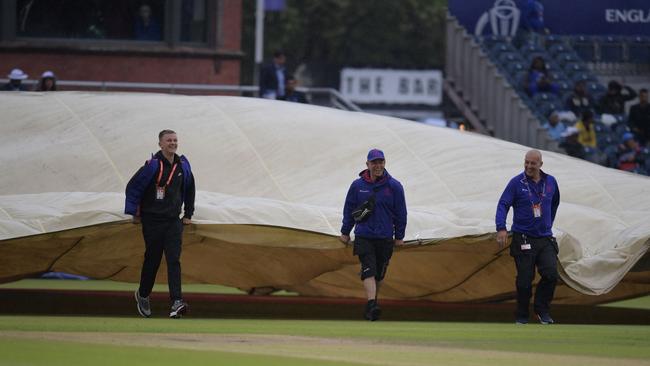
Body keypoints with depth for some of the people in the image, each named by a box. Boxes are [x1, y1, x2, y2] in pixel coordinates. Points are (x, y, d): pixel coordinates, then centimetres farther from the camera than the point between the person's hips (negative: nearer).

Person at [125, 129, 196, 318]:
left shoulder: (182, 165, 5)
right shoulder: (153, 166, -12)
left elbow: (189, 189, 21)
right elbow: (133, 187, -7)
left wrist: (188, 214, 19)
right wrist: (134, 213, -6)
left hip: (173, 221, 3)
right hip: (152, 221, -3)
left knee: (174, 261, -10)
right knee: (152, 261, 7)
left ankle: (177, 303, -19)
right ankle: (143, 295, 31)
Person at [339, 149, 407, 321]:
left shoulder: (394, 186, 0)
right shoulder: (357, 186, 1)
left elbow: (401, 213, 6)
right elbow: (349, 210, 10)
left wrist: (399, 236, 7)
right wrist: (345, 232, 12)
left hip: (385, 238, 1)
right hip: (363, 237, -1)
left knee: (379, 274, 10)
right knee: (369, 270, -16)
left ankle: (372, 302, 26)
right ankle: (372, 305, -25)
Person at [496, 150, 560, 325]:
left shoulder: (550, 182, 8)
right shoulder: (516, 183, -5)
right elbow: (503, 204, -11)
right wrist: (501, 228, -25)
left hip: (545, 239, 3)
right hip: (523, 239, -3)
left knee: (551, 274, -11)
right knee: (525, 279, -2)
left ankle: (542, 310, 7)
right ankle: (521, 316, 13)